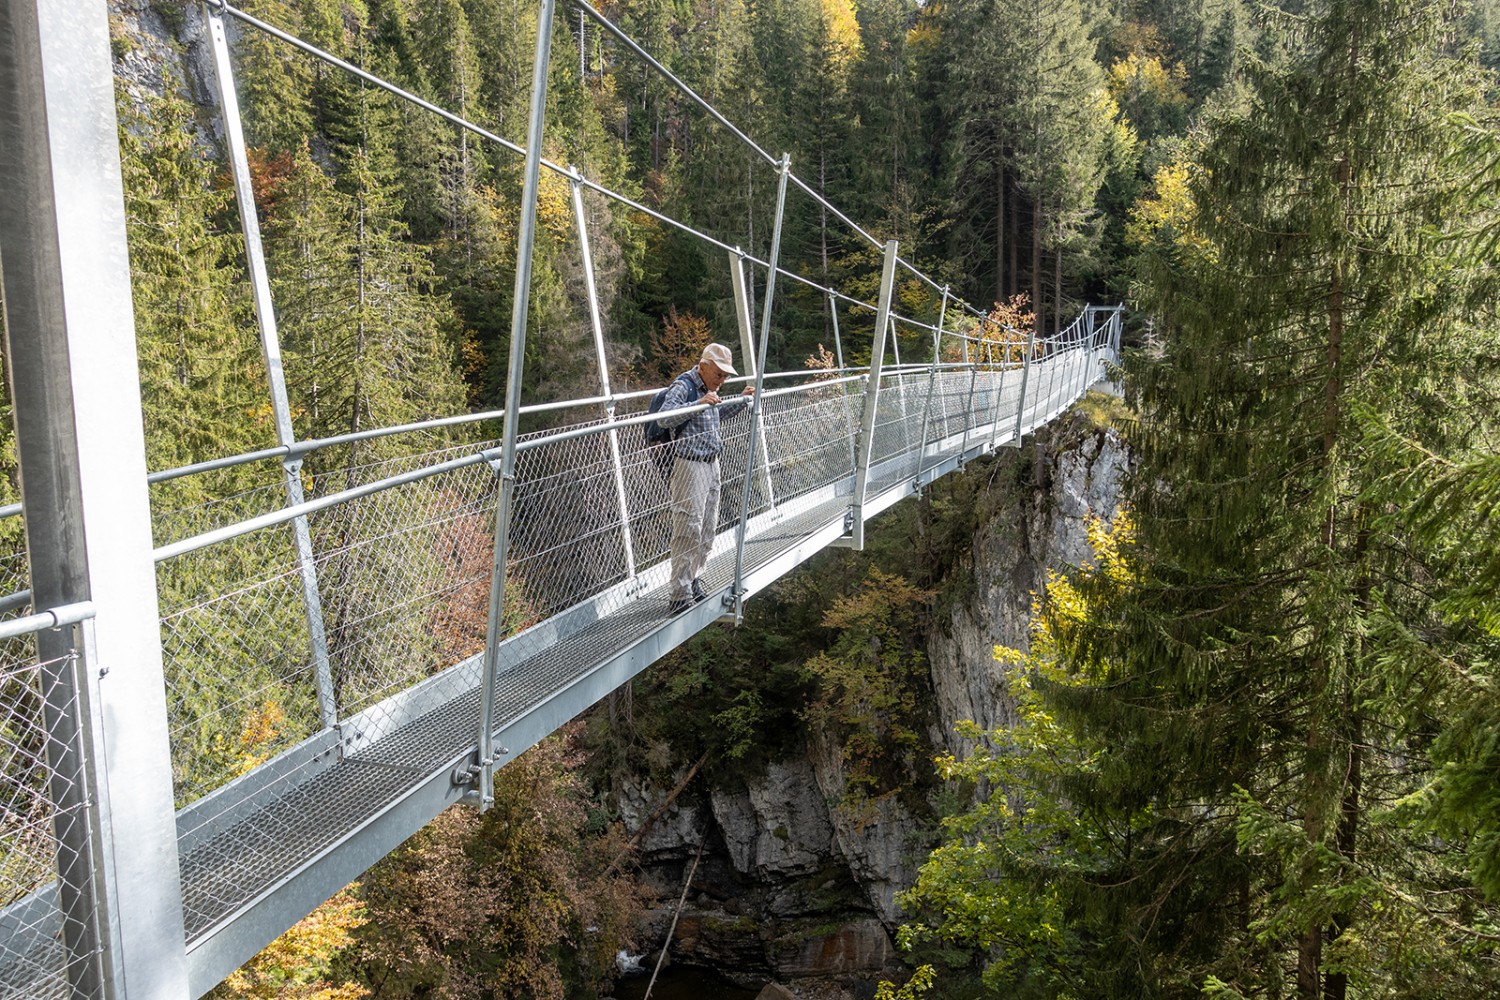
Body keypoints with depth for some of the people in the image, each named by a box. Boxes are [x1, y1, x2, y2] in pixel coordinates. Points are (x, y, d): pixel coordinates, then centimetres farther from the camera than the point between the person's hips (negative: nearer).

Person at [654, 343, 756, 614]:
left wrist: (743, 400, 21)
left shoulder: (707, 388, 14)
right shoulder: (683, 386, -14)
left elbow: (720, 414, 34)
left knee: (707, 530, 15)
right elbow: (663, 417, -29)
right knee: (688, 531, -9)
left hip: (711, 465, 10)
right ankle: (681, 598, -5)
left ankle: (694, 583, 28)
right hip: (689, 467, -10)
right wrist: (699, 404, -34)